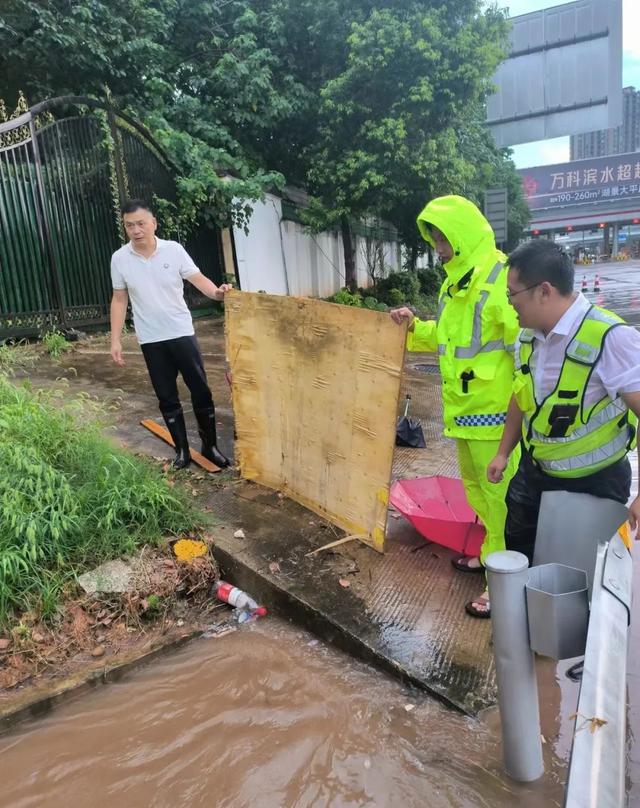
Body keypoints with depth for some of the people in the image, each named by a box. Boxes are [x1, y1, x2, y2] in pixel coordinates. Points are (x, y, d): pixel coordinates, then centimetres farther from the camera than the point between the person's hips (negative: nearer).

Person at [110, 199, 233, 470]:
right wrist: (115, 340, 0)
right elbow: (119, 300, 4)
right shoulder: (119, 259, -3)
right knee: (167, 398, 8)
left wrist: (217, 292, -31)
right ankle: (182, 450, 21)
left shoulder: (174, 250, -7)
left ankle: (210, 446, 19)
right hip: (150, 340, 1)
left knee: (201, 390, 3)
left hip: (181, 333, -1)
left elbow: (198, 279, -8)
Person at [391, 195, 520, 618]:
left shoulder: (501, 278, -17)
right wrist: (415, 326, 7)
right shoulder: (455, 282, 13)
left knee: (499, 494, 0)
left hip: (495, 409, -10)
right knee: (476, 487, 22)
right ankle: (492, 554, 41)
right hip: (465, 408, 10)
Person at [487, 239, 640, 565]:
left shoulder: (610, 339, -27)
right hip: (533, 473, 7)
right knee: (517, 557, 21)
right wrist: (503, 452, 18)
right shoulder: (528, 336, -2)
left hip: (593, 484, -6)